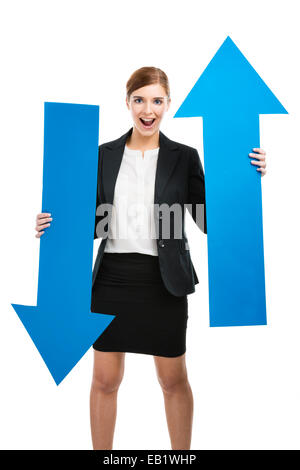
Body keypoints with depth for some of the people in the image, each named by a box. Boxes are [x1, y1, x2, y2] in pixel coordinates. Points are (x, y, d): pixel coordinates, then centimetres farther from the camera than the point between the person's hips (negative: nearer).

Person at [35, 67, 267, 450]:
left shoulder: (184, 157, 2)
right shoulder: (105, 155, 7)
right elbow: (94, 222, 9)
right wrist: (58, 226, -8)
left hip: (163, 282, -1)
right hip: (112, 279, 2)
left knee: (173, 380, 14)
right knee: (105, 379, 12)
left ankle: (182, 451, 38)